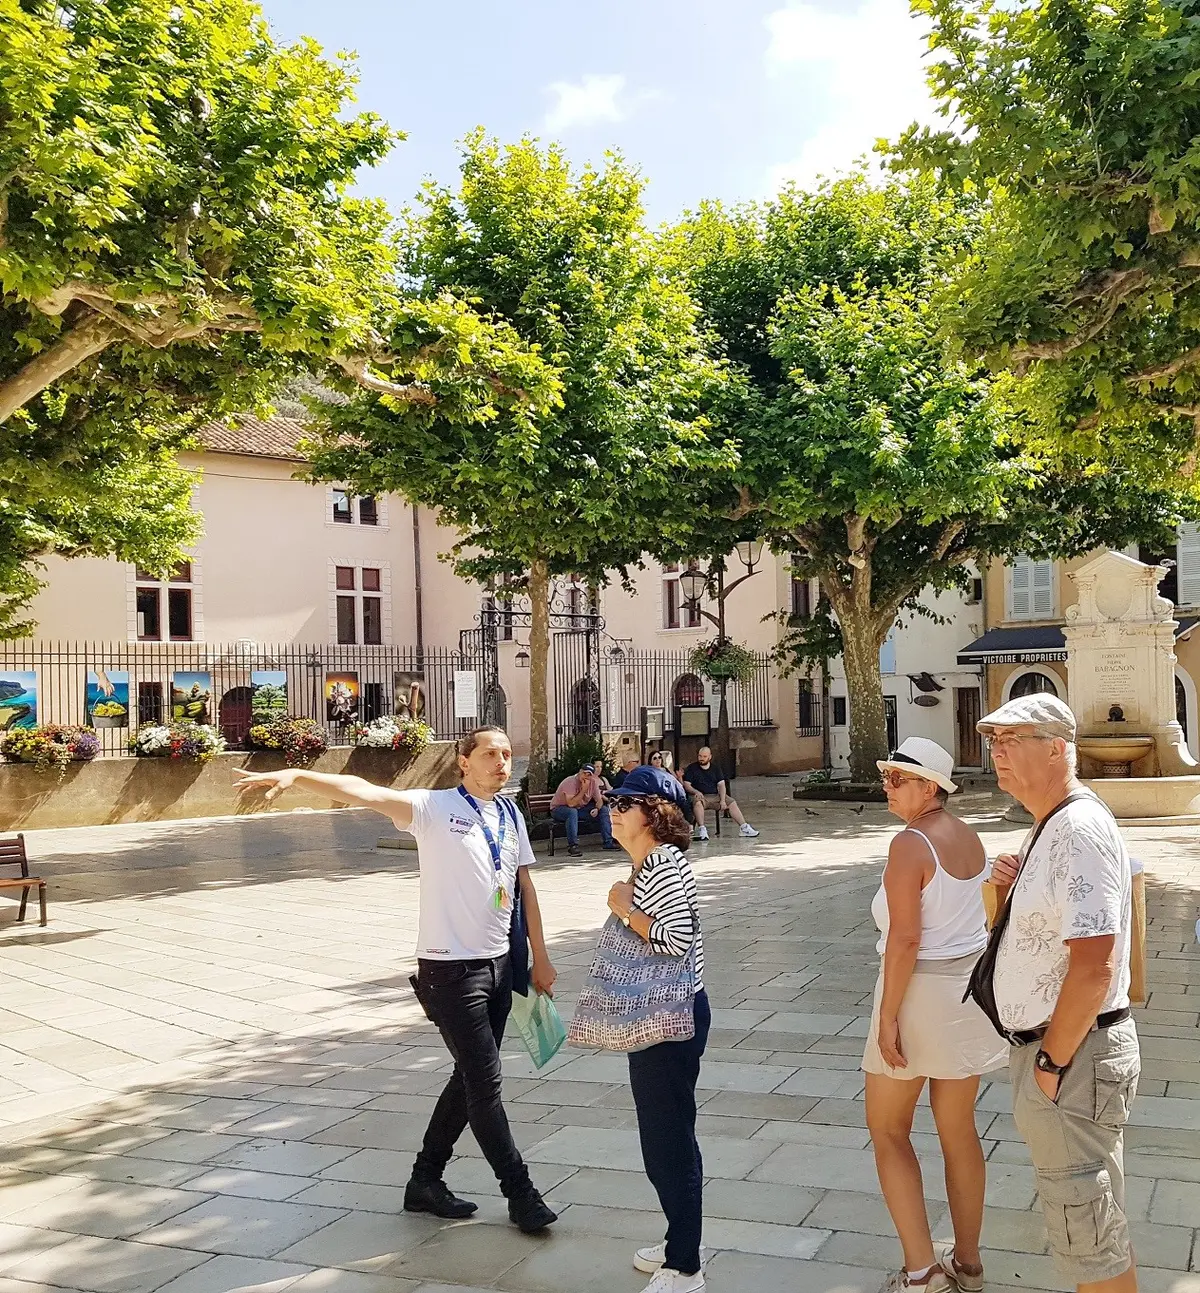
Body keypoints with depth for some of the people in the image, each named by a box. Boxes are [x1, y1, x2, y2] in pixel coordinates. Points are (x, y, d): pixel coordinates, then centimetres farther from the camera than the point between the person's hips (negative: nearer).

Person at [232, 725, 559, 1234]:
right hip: (451, 968, -7)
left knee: (472, 1078, 14)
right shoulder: (434, 807, -11)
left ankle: (426, 1181, 30)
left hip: (499, 964, 7)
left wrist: (540, 957, 15)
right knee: (485, 1082, -3)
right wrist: (295, 775, -37)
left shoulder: (512, 817, 8)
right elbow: (365, 792, -23)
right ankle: (521, 1194, 11)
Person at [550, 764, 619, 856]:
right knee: (572, 812, -40)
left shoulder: (593, 782, -7)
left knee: (603, 810, -7)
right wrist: (584, 790, -34)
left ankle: (608, 842, -5)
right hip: (559, 809, -6)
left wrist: (597, 808, -19)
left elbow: (599, 800, 4)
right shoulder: (570, 782, -27)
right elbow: (571, 804, -36)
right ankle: (573, 846, -35)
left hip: (580, 808, 7)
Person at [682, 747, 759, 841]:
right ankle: (702, 829, -43)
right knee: (698, 802, -38)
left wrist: (722, 800, -10)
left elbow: (721, 785, 5)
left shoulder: (715, 768, 14)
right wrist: (696, 792, -21)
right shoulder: (691, 768, 6)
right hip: (700, 796, -4)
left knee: (732, 803, -14)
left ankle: (744, 828, -12)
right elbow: (686, 785, -2)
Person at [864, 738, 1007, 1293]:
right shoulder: (969, 837, 5)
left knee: (888, 1129, 8)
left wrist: (887, 1015, -19)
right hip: (970, 983, 8)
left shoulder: (910, 844, -19)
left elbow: (905, 938, -23)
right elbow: (979, 915, 11)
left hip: (922, 991, -7)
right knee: (958, 1129, 16)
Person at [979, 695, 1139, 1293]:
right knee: (1080, 1216, 22)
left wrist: (1053, 1060, -19)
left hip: (1073, 1056, -10)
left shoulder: (1080, 828, -22)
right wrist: (1015, 884, 2)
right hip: (1047, 1046, 10)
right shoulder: (1051, 825, 11)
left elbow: (1094, 964, -28)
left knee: (1087, 1230, 4)